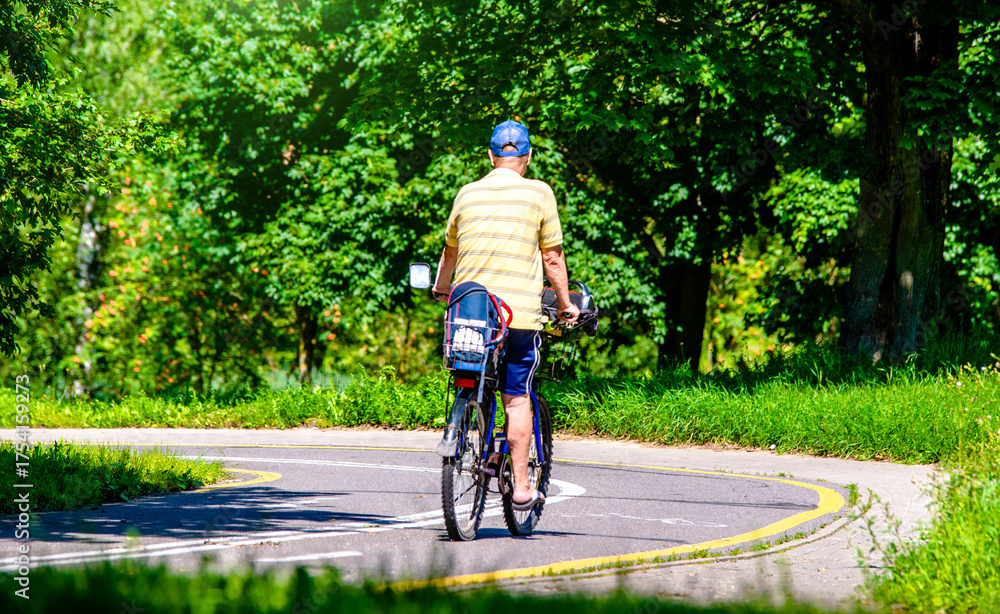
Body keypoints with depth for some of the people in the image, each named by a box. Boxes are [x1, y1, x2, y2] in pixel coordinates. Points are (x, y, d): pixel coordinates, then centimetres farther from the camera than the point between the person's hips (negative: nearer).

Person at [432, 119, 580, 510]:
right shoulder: (538, 193, 0)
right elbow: (552, 258, 1)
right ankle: (521, 485, 1)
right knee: (517, 397, 1)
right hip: (520, 310, -2)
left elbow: (449, 251, 23)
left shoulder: (468, 194, 9)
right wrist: (565, 304, 15)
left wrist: (441, 288, 41)